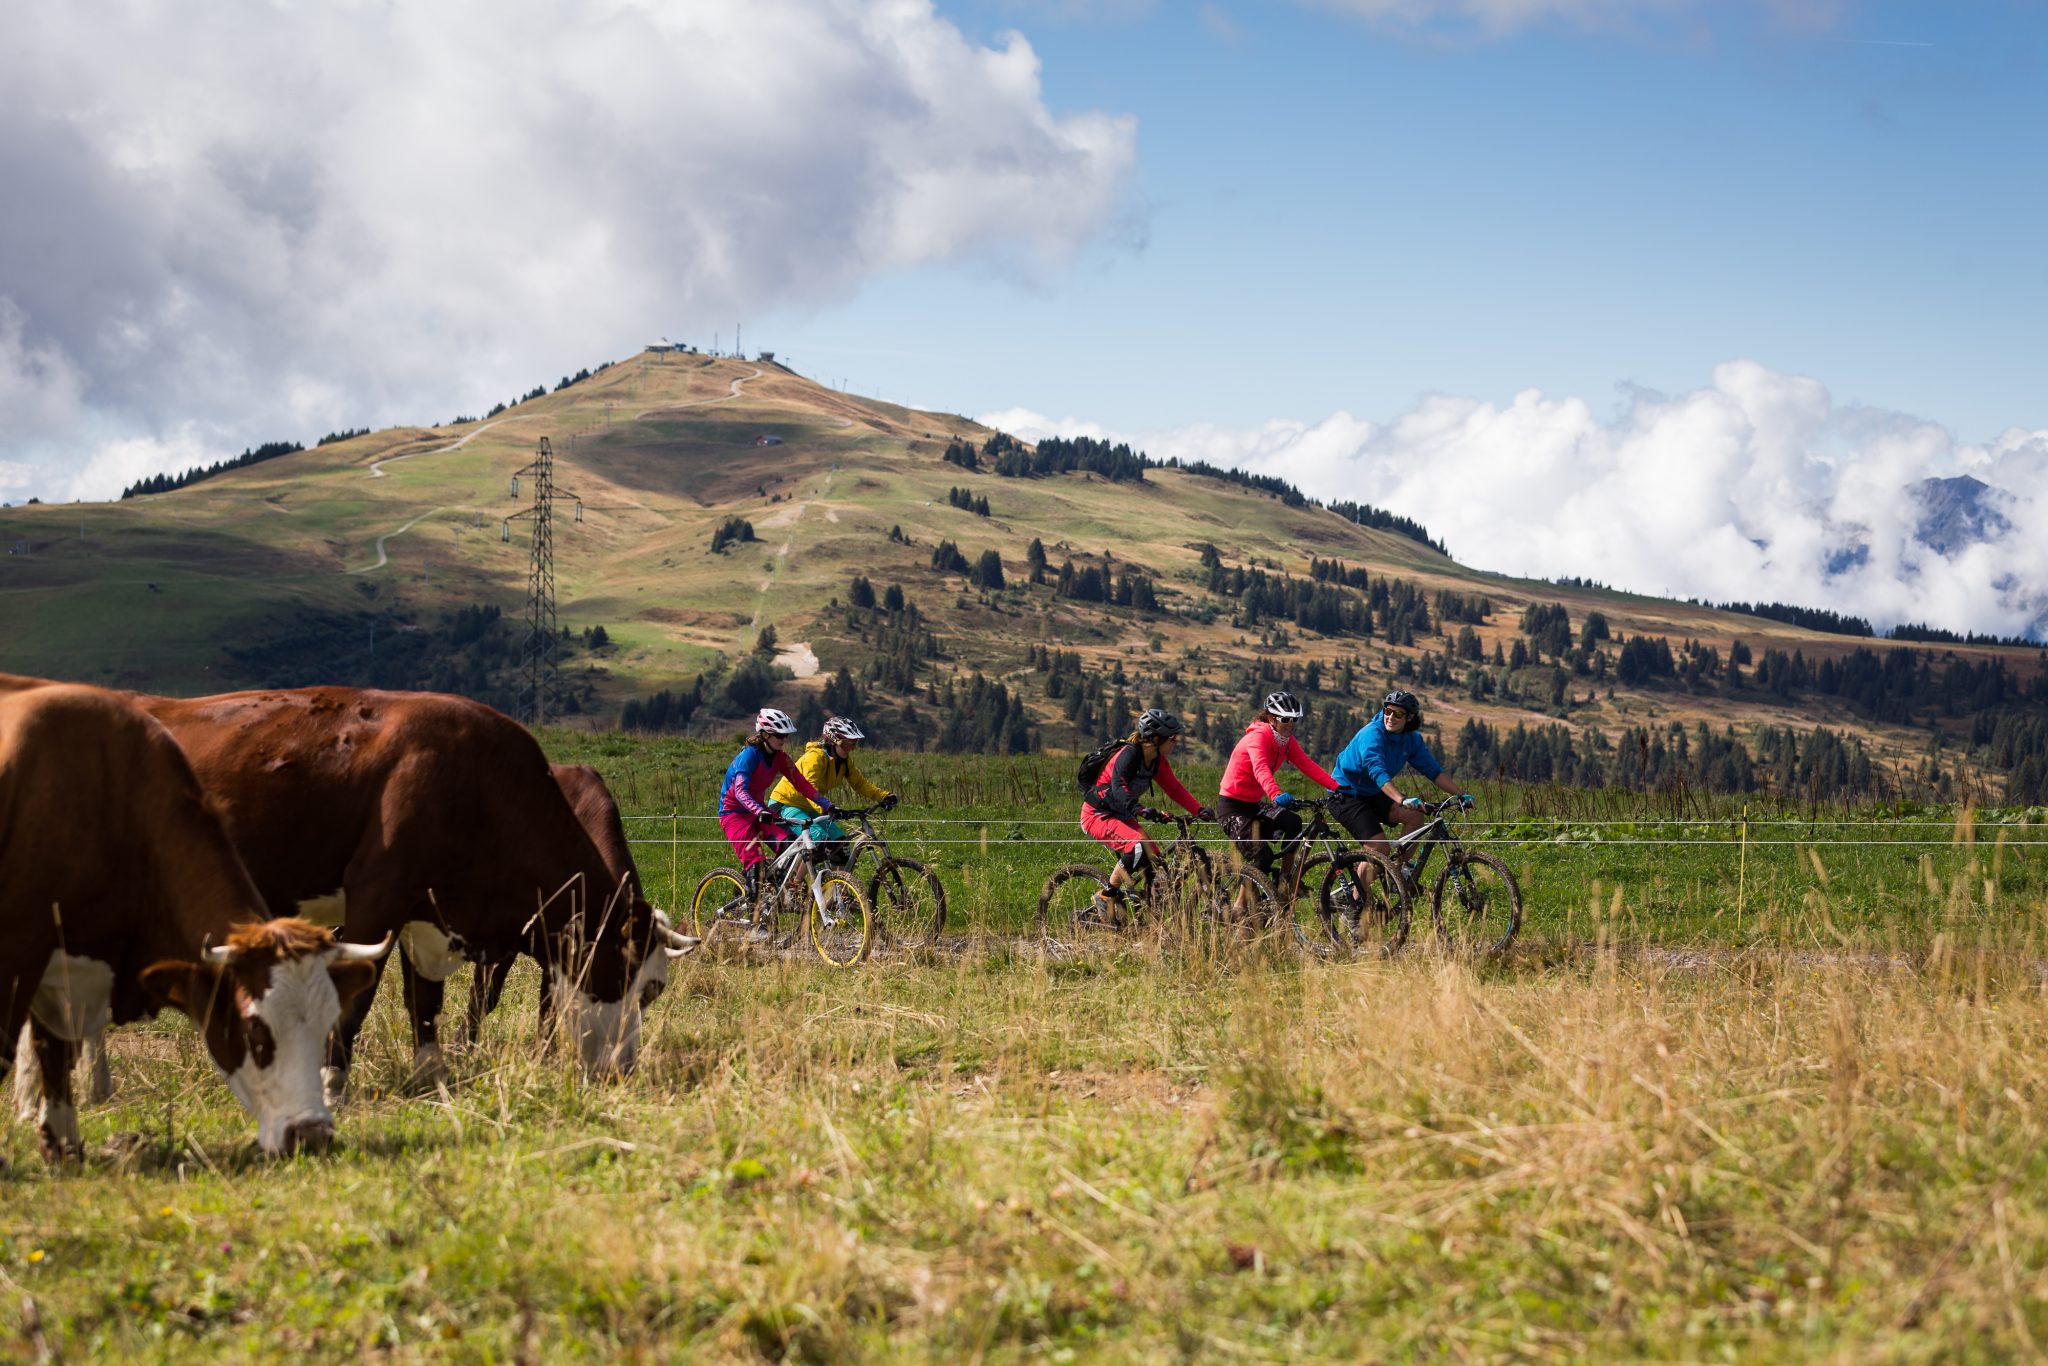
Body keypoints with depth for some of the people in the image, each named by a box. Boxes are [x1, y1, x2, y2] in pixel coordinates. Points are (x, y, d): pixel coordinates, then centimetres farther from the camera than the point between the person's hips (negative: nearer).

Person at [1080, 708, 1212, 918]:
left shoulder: (1157, 762, 2)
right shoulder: (1128, 755, -24)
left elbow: (1175, 789, 3)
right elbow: (1119, 789, -37)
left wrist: (1199, 810, -11)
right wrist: (1141, 810, -54)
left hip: (1121, 816, 9)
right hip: (1097, 815, -9)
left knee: (1153, 859, -3)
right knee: (1138, 847, -30)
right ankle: (1106, 898, -17)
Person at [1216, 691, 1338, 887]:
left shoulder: (1287, 741, 2)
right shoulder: (1258, 736, -22)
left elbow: (1308, 766, -7)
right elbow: (1260, 769, -40)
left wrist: (1337, 788, -22)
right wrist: (1276, 795, -58)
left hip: (1254, 804, 7)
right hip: (1232, 806, -7)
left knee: (1293, 822, -19)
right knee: (1262, 857, -19)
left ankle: (1287, 877, -5)